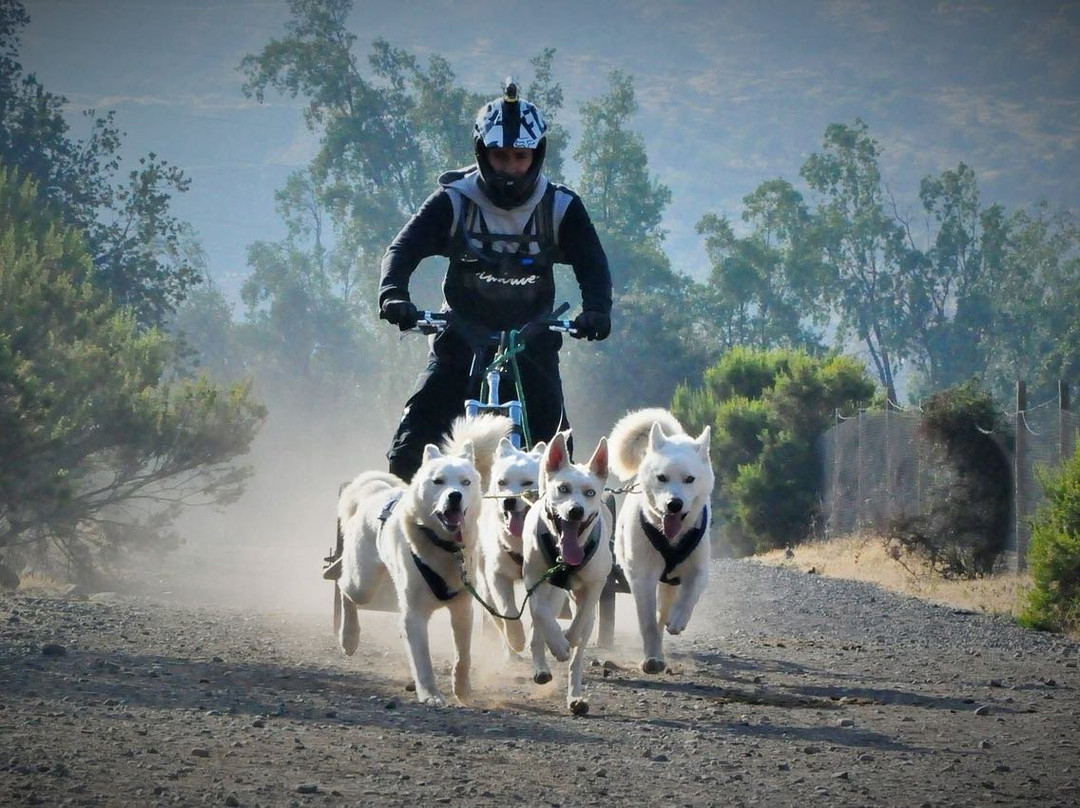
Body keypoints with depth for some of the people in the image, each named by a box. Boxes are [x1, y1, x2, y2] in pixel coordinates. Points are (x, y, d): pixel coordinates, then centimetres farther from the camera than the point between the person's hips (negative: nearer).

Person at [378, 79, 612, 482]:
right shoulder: (453, 202, -8)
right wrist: (393, 294, -37)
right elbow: (404, 248, -16)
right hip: (462, 338, 0)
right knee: (409, 454, -12)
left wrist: (596, 311, -35)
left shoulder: (561, 208, -6)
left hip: (531, 341, 0)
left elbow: (591, 264, -13)